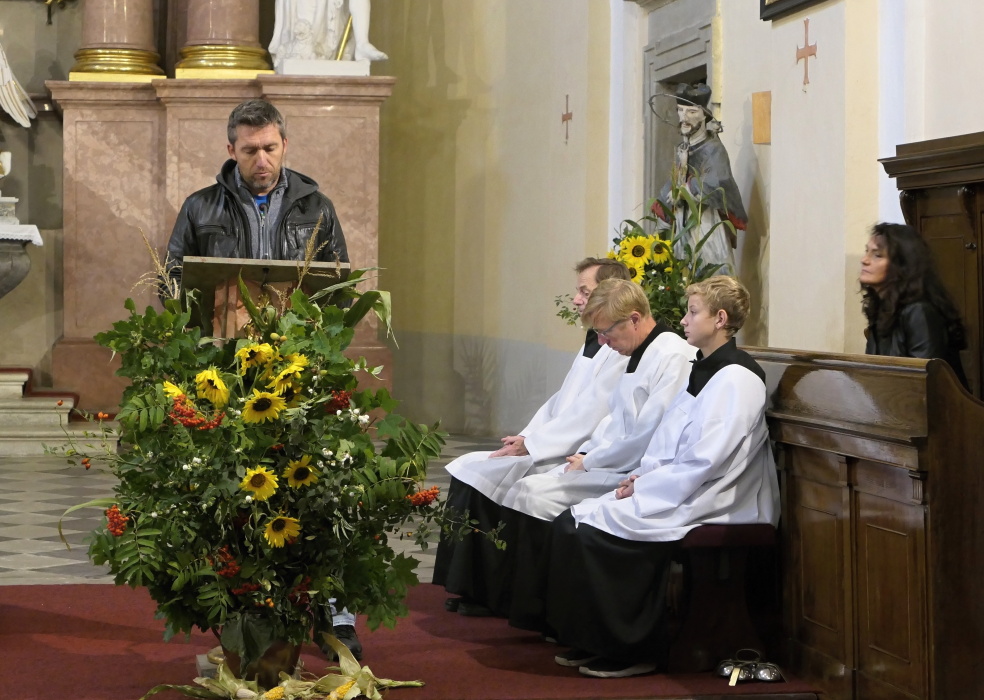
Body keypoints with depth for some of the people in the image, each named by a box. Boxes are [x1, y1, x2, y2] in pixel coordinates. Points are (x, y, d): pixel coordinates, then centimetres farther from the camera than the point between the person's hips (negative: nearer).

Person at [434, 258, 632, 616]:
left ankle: (489, 595, -6)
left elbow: (589, 417, -20)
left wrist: (531, 445, -16)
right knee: (467, 469, 1)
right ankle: (469, 586, 2)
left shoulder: (622, 351, -15)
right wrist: (526, 436, 5)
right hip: (553, 449, 10)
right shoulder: (593, 344, 18)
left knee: (481, 476, -18)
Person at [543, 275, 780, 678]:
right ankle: (589, 642, 0)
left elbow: (705, 462, -20)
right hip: (679, 491, 9)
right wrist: (642, 475, 4)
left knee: (593, 530, -19)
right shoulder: (703, 371, 16)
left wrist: (643, 487, -14)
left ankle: (632, 651, -8)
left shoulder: (737, 378, -13)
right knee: (571, 522, -6)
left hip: (714, 506, -9)